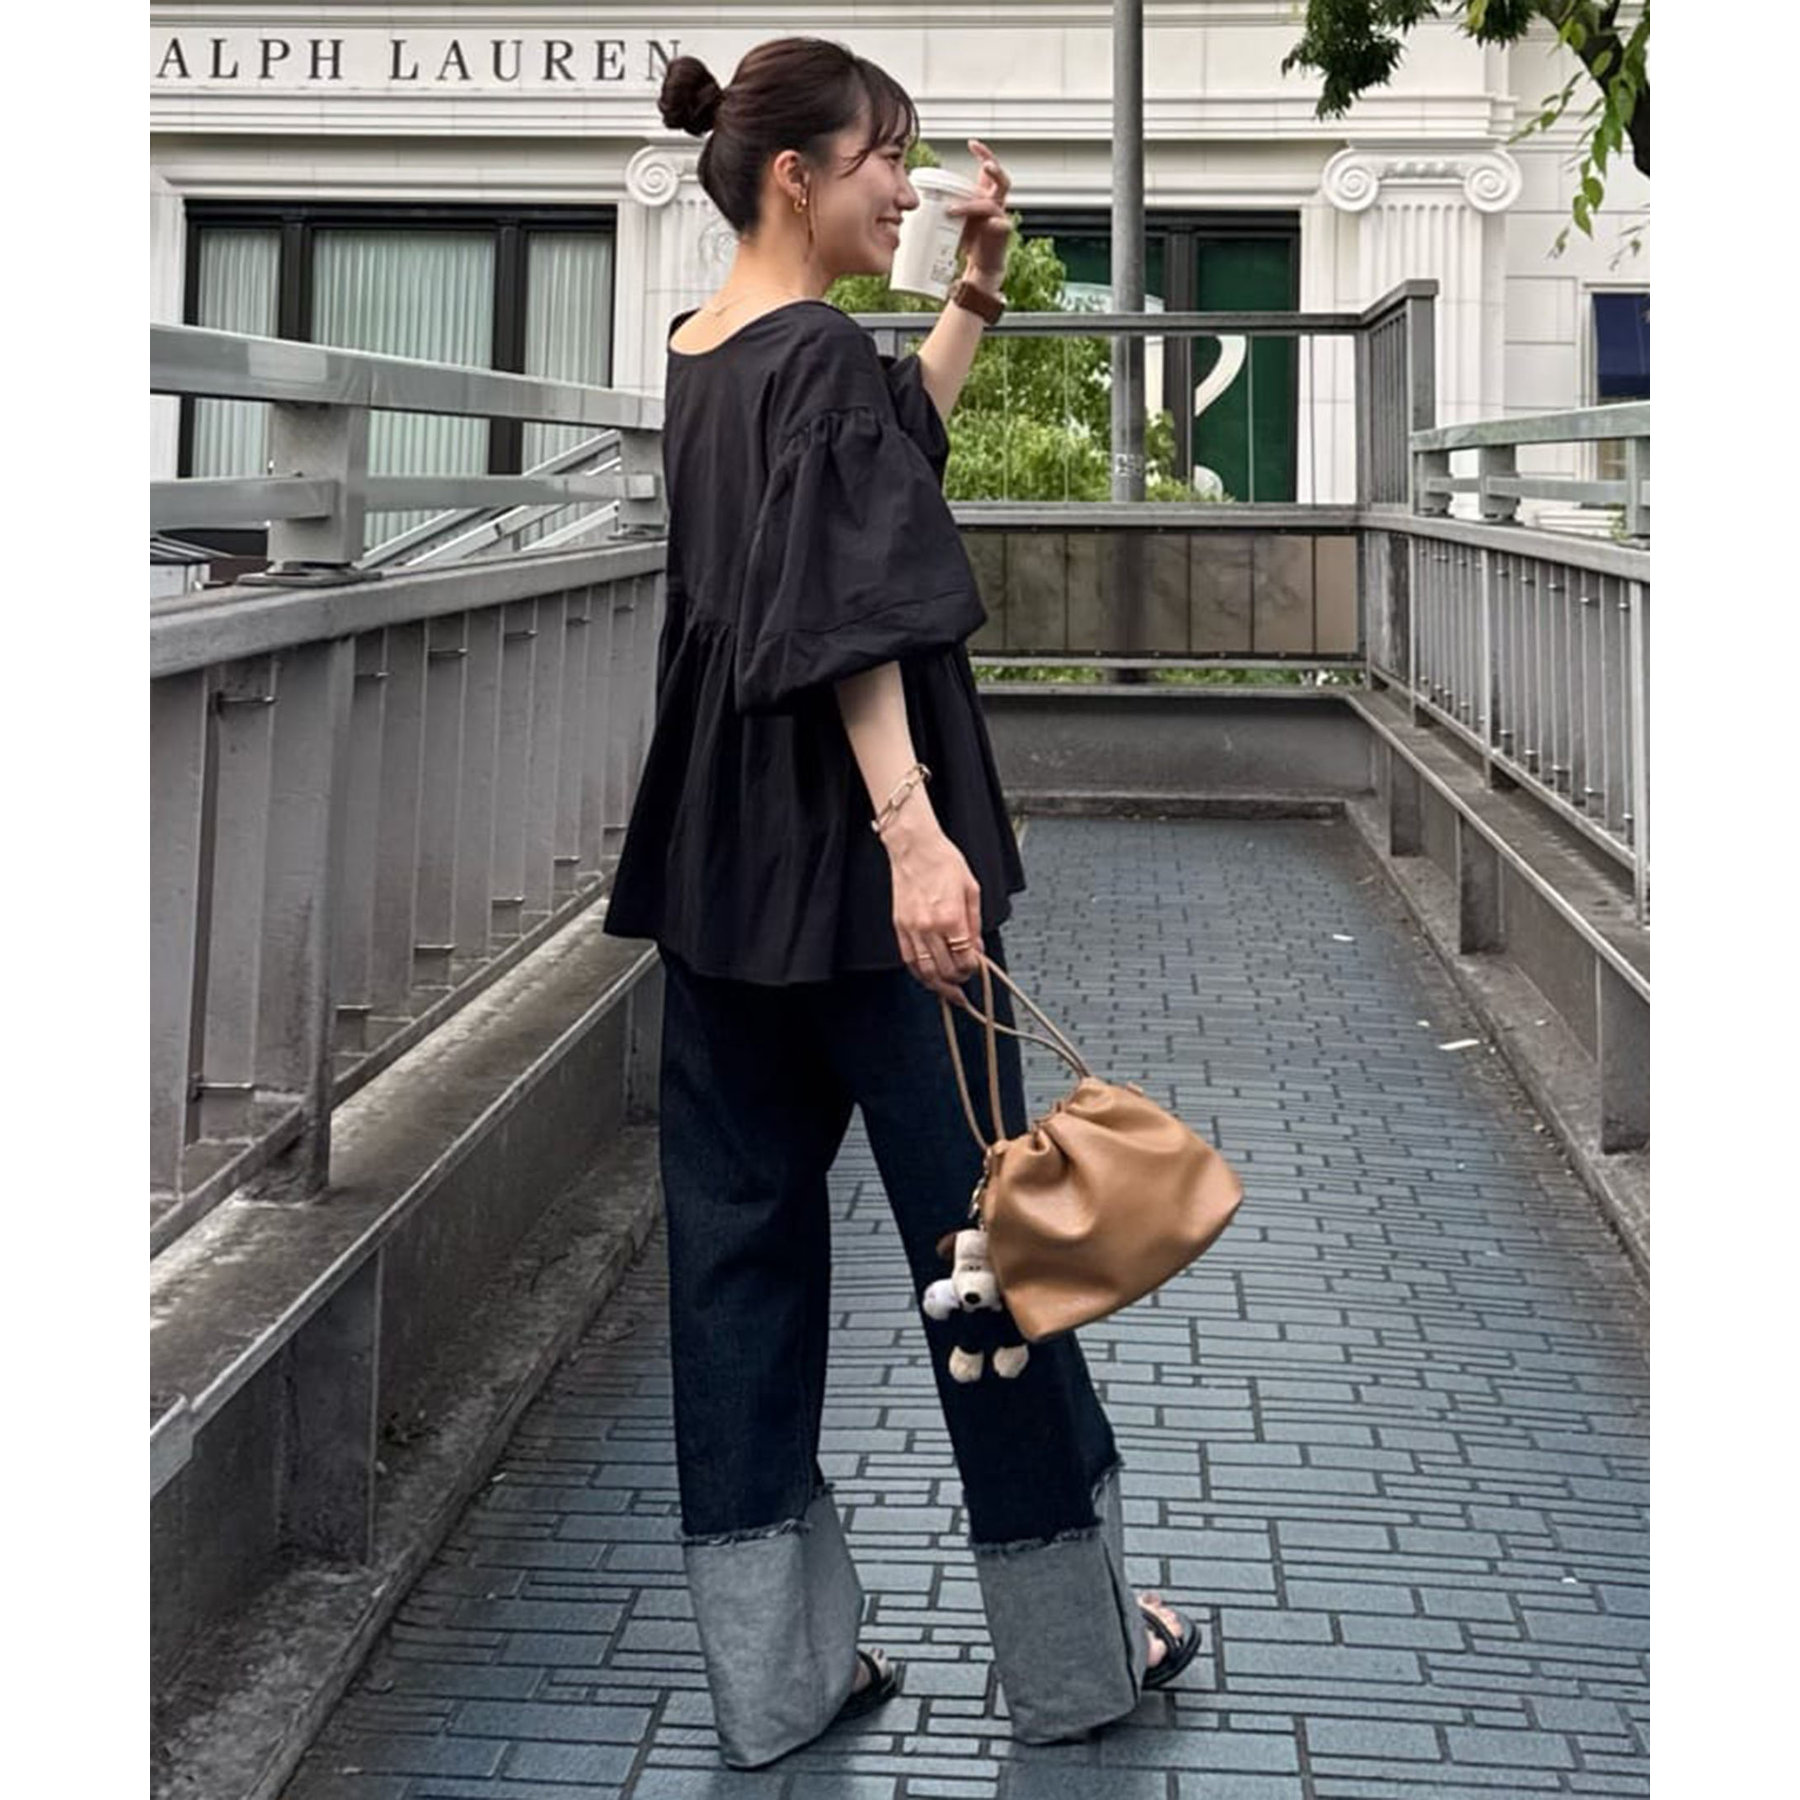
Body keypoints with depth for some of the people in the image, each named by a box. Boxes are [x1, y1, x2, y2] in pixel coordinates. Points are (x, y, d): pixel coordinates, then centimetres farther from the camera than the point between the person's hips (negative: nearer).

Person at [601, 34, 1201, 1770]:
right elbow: (848, 616, -24)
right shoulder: (822, 355, -13)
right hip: (848, 856, -9)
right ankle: (1073, 1644, 17)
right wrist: (912, 828, -31)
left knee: (741, 1235, 9)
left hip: (722, 868, 9)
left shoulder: (698, 356, 12)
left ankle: (773, 1669, 16)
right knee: (977, 1223, 3)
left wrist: (971, 299, 22)